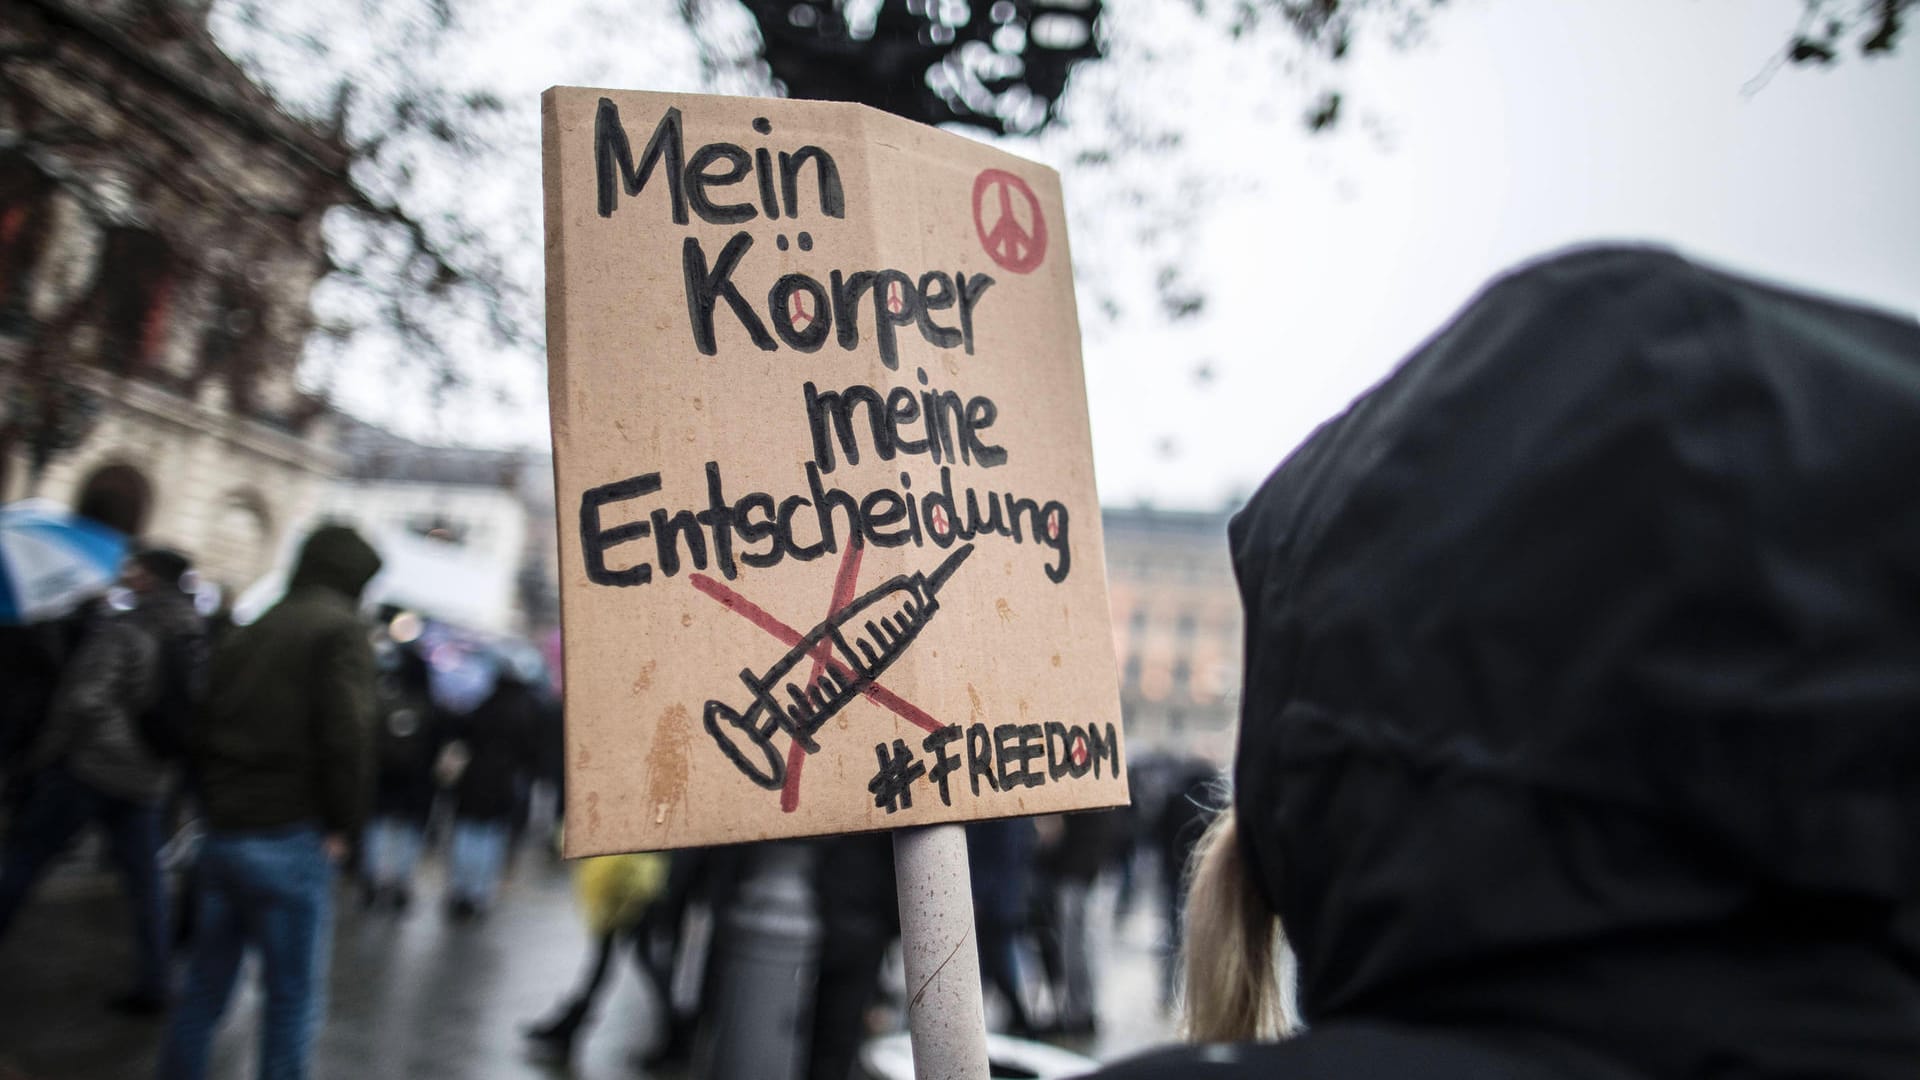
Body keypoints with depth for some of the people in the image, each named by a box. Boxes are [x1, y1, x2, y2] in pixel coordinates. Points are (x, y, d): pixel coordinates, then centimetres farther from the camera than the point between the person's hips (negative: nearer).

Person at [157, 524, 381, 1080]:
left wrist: (217, 805, 17)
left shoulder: (248, 633, 15)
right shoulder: (340, 628, -10)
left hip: (222, 834, 7)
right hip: (290, 839, -7)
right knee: (294, 996, 3)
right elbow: (347, 736, -19)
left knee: (206, 986, 17)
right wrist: (343, 824, -8)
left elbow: (204, 727, 15)